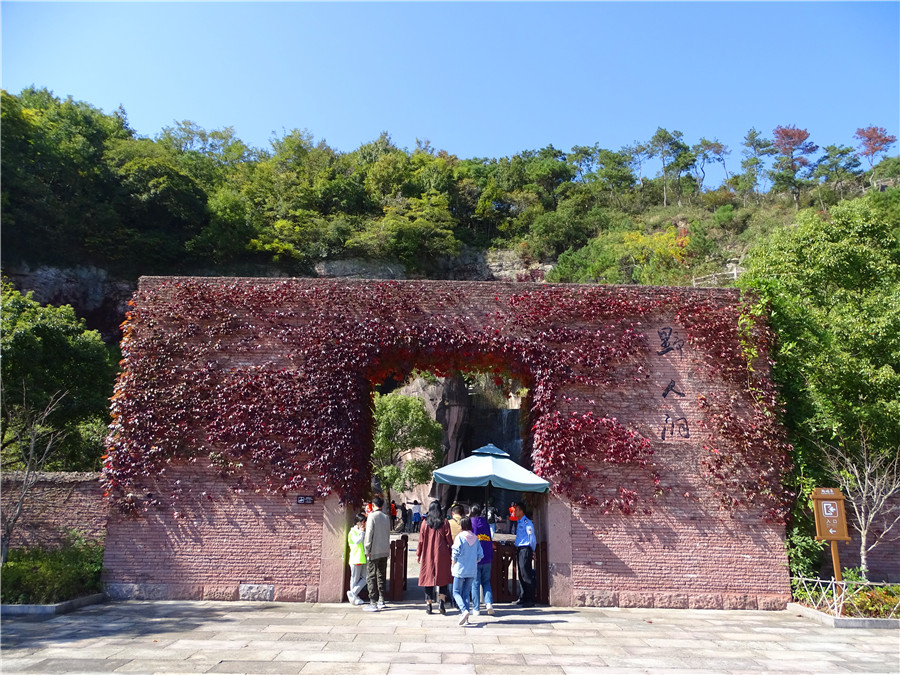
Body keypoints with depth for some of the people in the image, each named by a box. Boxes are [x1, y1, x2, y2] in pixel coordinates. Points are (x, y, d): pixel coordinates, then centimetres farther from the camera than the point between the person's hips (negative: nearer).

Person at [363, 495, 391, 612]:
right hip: (385, 551, 6)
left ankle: (373, 603, -3)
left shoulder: (372, 516, -11)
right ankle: (381, 601, 19)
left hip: (374, 552, -6)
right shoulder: (387, 517, 7)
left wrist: (367, 550, -10)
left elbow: (369, 534, -14)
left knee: (371, 577, -1)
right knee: (382, 576, 14)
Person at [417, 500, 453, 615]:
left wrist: (418, 554, 8)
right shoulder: (444, 523, -3)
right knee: (443, 577, 10)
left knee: (428, 578, 7)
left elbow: (421, 539, 0)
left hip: (428, 555, 1)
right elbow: (449, 540, -2)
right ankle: (442, 602, -4)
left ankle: (429, 605, 7)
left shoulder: (425, 522, -2)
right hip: (442, 555, -1)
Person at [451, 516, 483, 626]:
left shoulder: (460, 537, -8)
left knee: (456, 592, 4)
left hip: (460, 569, -5)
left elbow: (456, 552, -14)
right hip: (472, 570, 5)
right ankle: (465, 618, 9)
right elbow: (480, 554, 4)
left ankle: (464, 610, -19)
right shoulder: (475, 538, 6)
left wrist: (454, 563, 2)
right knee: (466, 593, 12)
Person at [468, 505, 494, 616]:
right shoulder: (486, 523, 9)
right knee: (486, 582, 14)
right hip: (487, 558, 4)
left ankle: (476, 609, 6)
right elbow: (490, 539, 13)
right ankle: (489, 602, -3)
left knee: (475, 583, 3)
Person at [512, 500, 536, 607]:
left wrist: (532, 551, -7)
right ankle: (523, 598, 18)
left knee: (526, 575, -8)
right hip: (519, 549, 9)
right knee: (521, 575, 11)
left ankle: (530, 600, -5)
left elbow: (532, 537, -11)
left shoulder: (527, 522, -10)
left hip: (525, 550, -9)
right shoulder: (518, 522, 17)